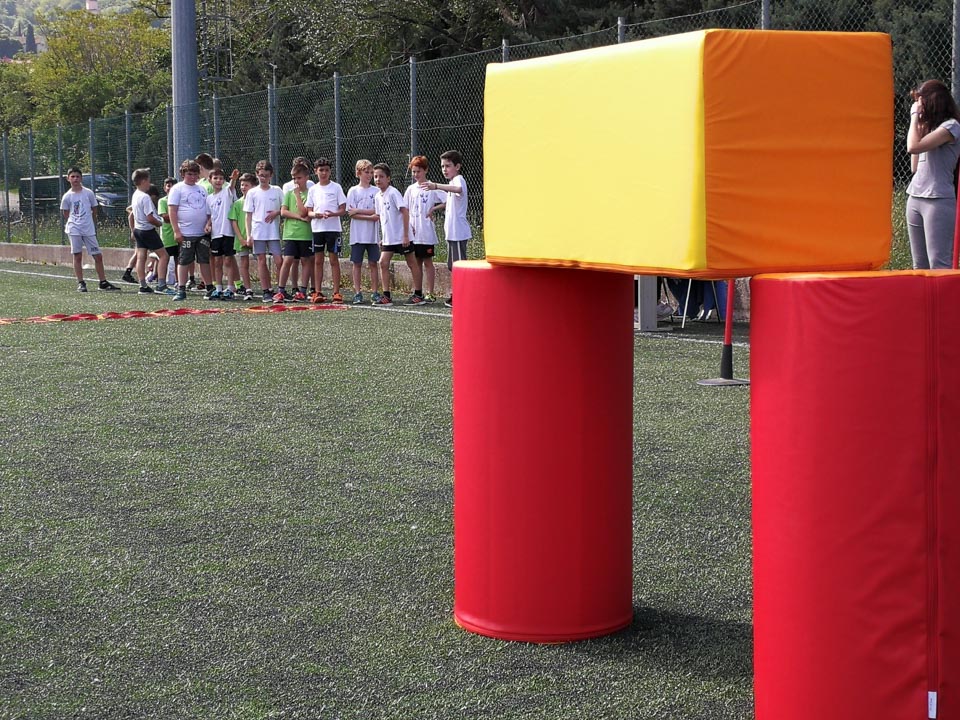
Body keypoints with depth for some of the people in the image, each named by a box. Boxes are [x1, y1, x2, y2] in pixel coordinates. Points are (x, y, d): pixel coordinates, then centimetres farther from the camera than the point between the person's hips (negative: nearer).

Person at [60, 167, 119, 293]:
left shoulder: (89, 193, 2)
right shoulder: (67, 196, 1)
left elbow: (95, 210, 11)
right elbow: (66, 214, 10)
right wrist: (73, 222, 5)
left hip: (89, 230, 1)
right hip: (74, 230, -1)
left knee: (98, 256, 2)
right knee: (77, 256, 0)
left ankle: (103, 282, 10)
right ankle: (81, 283, 6)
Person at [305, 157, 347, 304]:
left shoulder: (336, 187, 2)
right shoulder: (313, 189, 10)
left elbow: (343, 209, -1)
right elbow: (309, 211, 10)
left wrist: (333, 214, -21)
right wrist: (315, 214, -13)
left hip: (333, 228, -3)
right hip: (317, 228, 3)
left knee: (334, 259, -3)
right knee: (318, 260, 4)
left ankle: (336, 292, 0)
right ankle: (318, 292, 8)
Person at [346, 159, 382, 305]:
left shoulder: (376, 191, 5)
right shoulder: (353, 191, 2)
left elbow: (377, 211, -5)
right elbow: (351, 214, -6)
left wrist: (358, 211, -9)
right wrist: (370, 216, -14)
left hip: (373, 235, 1)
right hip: (357, 234, -1)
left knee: (373, 263, 3)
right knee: (357, 263, 2)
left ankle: (375, 293, 7)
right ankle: (357, 294, 6)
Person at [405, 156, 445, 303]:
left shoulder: (431, 187, -5)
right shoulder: (411, 189, 11)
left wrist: (433, 209, -14)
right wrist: (408, 225, 1)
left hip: (427, 232, -5)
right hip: (413, 233, 5)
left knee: (427, 262, -1)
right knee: (416, 262, 10)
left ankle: (430, 293, 3)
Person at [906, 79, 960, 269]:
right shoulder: (929, 127, 18)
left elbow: (913, 147, -19)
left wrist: (915, 116, -6)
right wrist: (919, 130, 15)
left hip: (938, 200, -9)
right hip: (915, 198, 9)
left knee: (939, 264, -13)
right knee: (919, 265, 8)